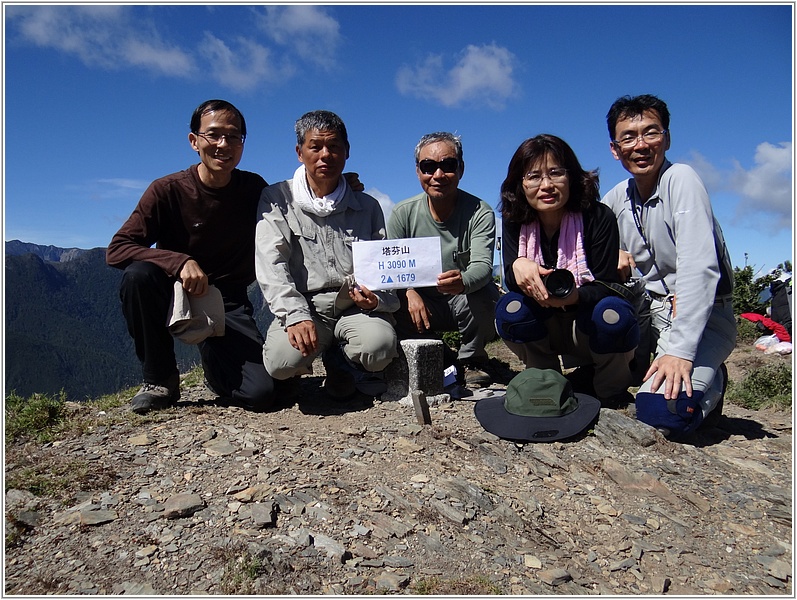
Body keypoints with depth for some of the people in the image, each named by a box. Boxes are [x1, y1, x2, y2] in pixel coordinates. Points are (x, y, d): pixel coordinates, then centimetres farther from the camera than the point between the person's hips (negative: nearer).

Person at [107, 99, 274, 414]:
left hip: (228, 304, 0)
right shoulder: (168, 190, -11)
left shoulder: (254, 188, -3)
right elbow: (116, 250, -17)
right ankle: (159, 379, -10)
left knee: (260, 392, -21)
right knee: (138, 275, -34)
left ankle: (213, 356, 16)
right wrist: (180, 262, -33)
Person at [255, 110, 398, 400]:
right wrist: (295, 315, -23)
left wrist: (375, 298, -15)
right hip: (302, 307, -1)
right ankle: (292, 371, 11)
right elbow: (271, 264, -8)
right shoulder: (277, 199, 4)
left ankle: (341, 364, 7)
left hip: (355, 309, 2)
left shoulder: (367, 207, 12)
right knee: (284, 360, -31)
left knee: (379, 345, -31)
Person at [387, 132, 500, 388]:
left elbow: (482, 266, -25)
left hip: (467, 302, -1)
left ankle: (471, 359, -2)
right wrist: (409, 293, -34)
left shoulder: (479, 213, -12)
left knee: (485, 296, -34)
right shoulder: (403, 214, -6)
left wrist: (463, 282, -51)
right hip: (421, 302, 2)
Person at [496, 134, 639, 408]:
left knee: (612, 314, -34)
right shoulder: (515, 221, -8)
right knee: (510, 309, -26)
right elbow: (512, 280, -16)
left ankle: (612, 395, -3)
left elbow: (607, 286, -19)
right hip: (551, 330, 2)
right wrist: (518, 266, -41)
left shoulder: (598, 217, -17)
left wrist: (574, 296, -42)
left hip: (597, 332, -2)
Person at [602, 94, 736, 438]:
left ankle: (709, 381, 8)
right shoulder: (617, 197, 5)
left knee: (663, 410, -27)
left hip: (704, 314, -6)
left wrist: (679, 351, -33)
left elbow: (699, 269, -24)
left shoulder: (681, 179, -14)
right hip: (648, 310, 6)